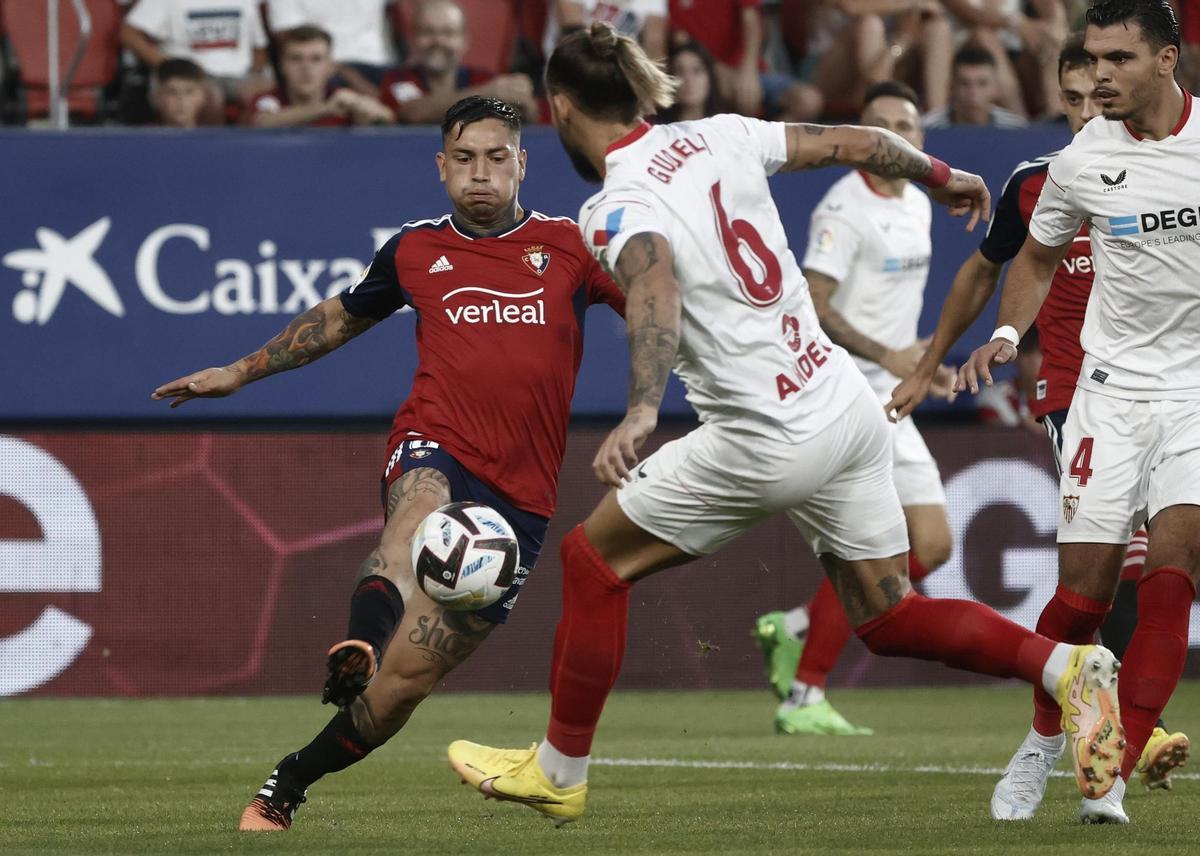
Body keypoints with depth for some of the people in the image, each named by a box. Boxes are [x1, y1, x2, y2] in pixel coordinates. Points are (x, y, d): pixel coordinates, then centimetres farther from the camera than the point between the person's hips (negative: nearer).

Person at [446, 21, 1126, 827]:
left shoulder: (618, 209, -14)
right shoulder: (715, 136, 5)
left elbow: (656, 289, -36)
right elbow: (855, 143, 13)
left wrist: (641, 412, -51)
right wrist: (941, 175, 32)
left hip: (771, 440, -7)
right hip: (850, 404, 7)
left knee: (593, 557, 9)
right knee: (889, 617, 16)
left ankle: (559, 772, 17)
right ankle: (1067, 664, -3)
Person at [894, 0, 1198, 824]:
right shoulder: (1081, 162, -3)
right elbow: (1038, 257, 15)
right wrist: (1007, 334, -2)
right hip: (1112, 387, 1)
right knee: (1085, 586, -4)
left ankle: (1114, 776, -10)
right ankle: (1043, 740, 22)